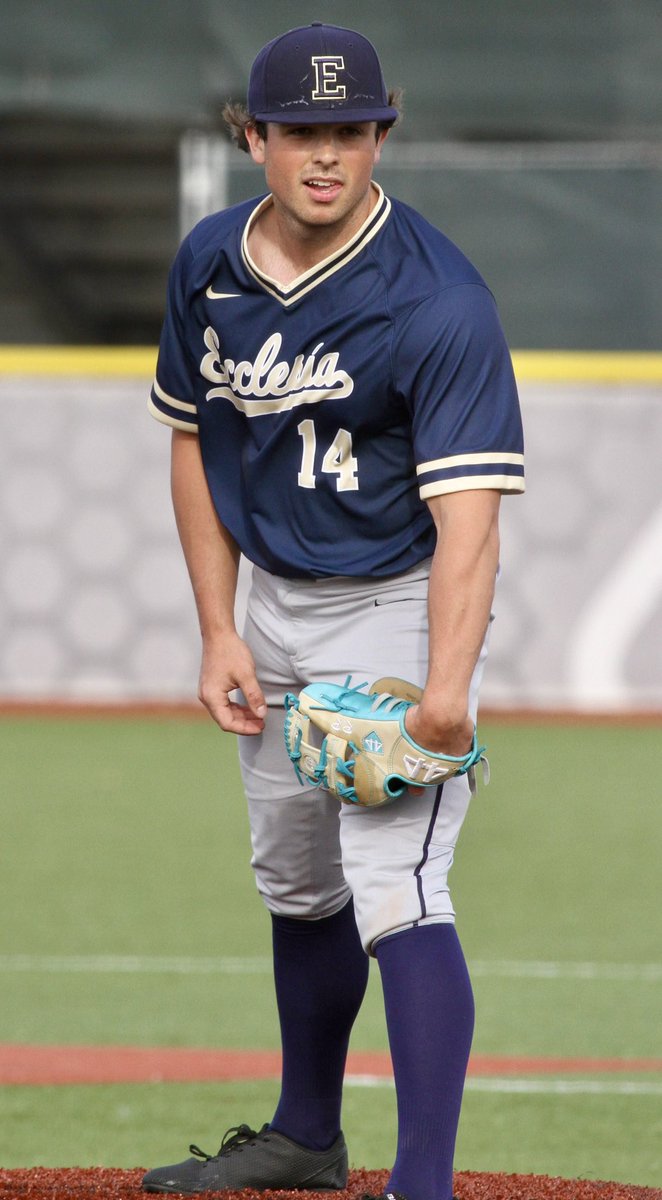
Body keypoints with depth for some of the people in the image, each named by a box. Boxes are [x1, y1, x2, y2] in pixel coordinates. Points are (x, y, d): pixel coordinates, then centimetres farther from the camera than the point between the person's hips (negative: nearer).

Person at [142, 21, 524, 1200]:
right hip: (272, 604, 7)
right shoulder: (208, 265, -3)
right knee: (297, 884, 20)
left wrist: (445, 686, -40)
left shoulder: (438, 301, -23)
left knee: (395, 890, -19)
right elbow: (193, 441, 9)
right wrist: (219, 635, 1)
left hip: (399, 610, -7)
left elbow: (466, 513, -29)